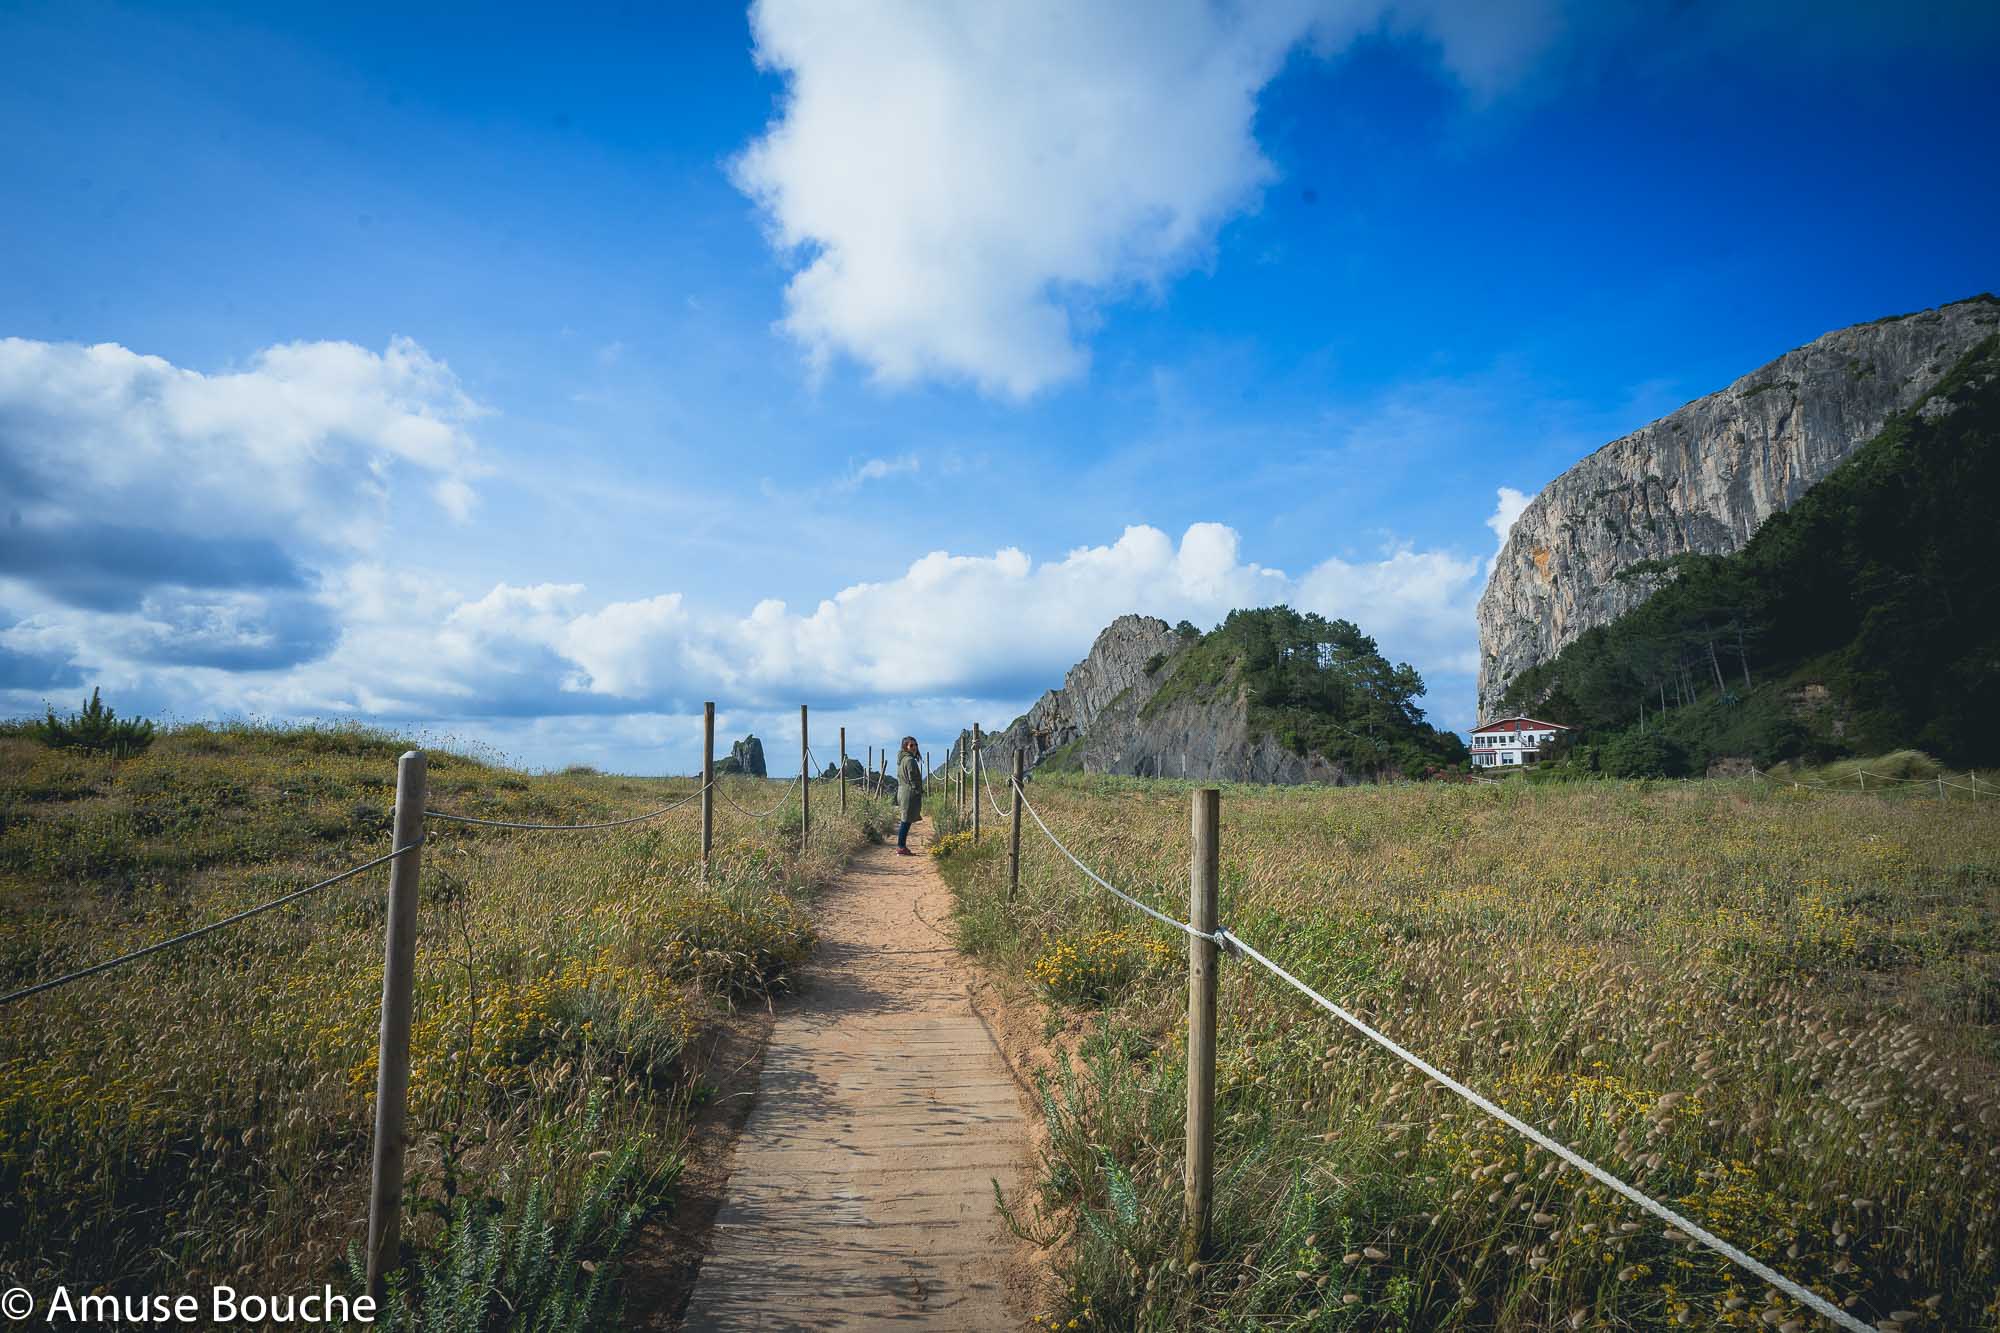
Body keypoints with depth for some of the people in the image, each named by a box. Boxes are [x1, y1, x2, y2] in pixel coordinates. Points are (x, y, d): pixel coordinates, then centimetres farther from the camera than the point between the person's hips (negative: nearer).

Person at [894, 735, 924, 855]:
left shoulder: (901, 760, 16)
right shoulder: (910, 760, -14)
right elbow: (912, 779, -17)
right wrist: (918, 793, -14)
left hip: (902, 791, 10)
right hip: (910, 793, -10)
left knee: (905, 821, 13)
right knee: (906, 821, -7)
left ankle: (901, 847, 17)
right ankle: (901, 848, -6)